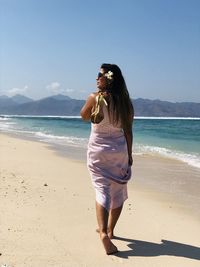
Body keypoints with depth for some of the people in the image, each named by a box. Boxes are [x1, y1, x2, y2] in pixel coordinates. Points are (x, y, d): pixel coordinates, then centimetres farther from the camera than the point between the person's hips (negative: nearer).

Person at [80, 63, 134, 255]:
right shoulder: (125, 102, -2)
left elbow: (84, 116, 8)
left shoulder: (95, 98, -11)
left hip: (98, 151, -3)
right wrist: (129, 154, 9)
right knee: (118, 192, 15)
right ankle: (109, 230, 28)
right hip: (119, 151, 3)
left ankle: (103, 232, -18)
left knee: (102, 190, -1)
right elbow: (128, 131, 1)